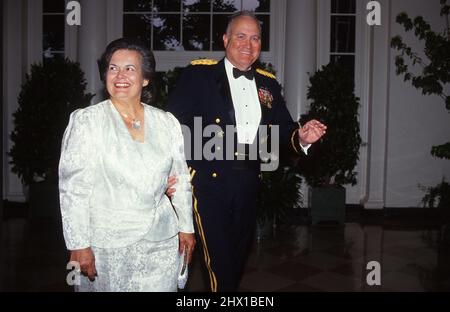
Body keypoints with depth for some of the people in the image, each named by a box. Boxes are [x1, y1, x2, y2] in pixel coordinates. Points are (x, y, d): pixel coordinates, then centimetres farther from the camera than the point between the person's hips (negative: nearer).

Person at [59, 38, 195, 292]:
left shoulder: (167, 123, 4)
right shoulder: (86, 121, -6)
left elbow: (181, 180, 11)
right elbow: (73, 187, -7)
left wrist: (186, 227, 12)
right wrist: (79, 245, -10)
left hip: (161, 244, 3)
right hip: (106, 245, -2)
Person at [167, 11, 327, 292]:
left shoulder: (268, 84, 11)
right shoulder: (198, 73, -3)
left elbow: (284, 130, 7)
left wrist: (301, 137, -15)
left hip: (249, 182, 5)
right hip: (209, 181, -5)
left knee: (240, 253, 19)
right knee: (219, 258, -4)